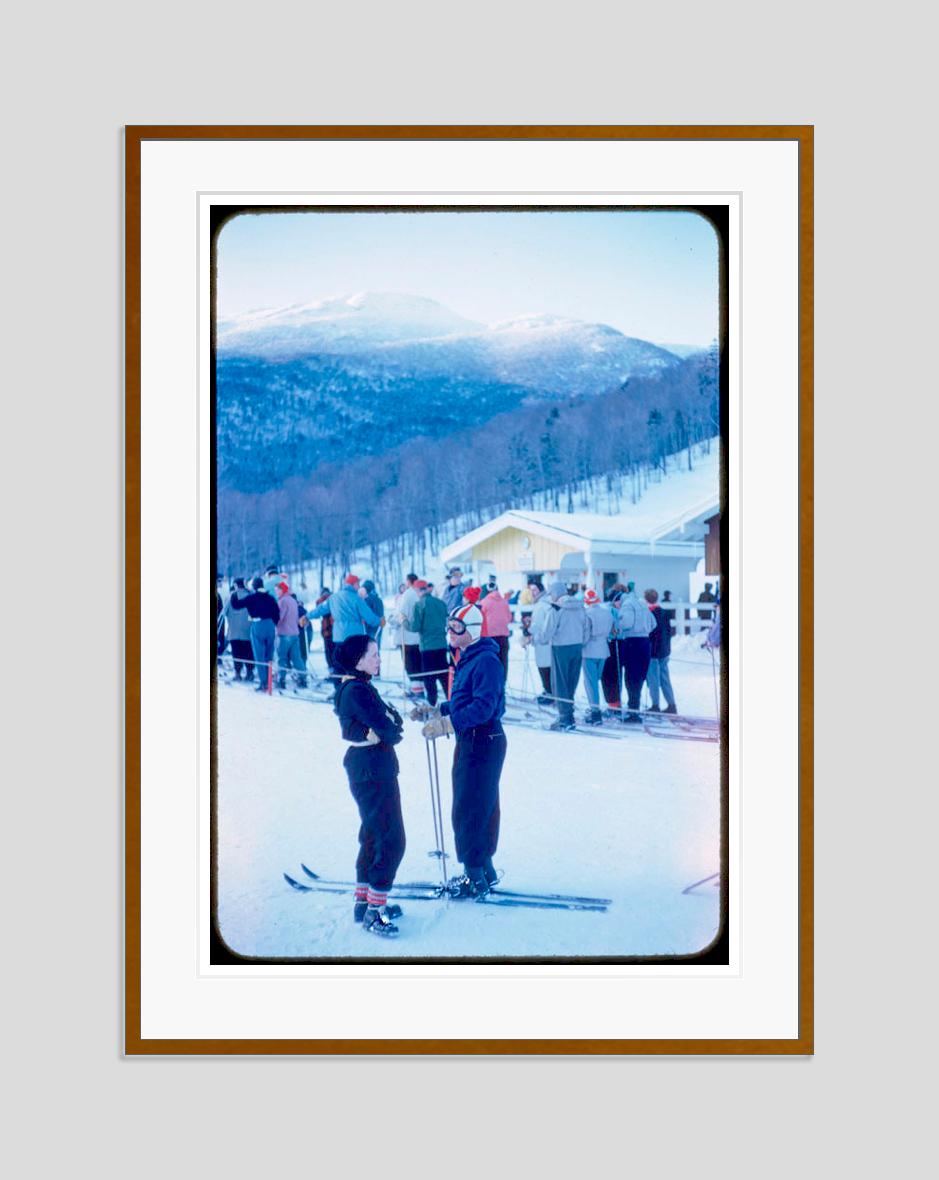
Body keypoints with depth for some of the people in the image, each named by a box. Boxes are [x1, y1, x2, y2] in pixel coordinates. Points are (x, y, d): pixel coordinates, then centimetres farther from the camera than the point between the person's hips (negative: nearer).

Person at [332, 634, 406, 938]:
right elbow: (388, 730, -22)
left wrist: (391, 725, -10)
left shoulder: (359, 687, 12)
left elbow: (392, 718, 10)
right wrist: (392, 730, -3)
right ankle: (374, 912, -2)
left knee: (373, 835, 20)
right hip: (373, 772, -11)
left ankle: (363, 902, 29)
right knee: (391, 840, -6)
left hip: (366, 771, 11)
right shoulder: (357, 691, -21)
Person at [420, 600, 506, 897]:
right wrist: (436, 710, 10)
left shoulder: (486, 660, -18)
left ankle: (476, 878, 1)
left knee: (468, 811, -6)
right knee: (482, 807, 17)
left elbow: (483, 706, -28)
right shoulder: (467, 658, 13)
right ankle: (484, 872, 27)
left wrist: (447, 724, -33)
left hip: (483, 743, -10)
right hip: (470, 742, 10)